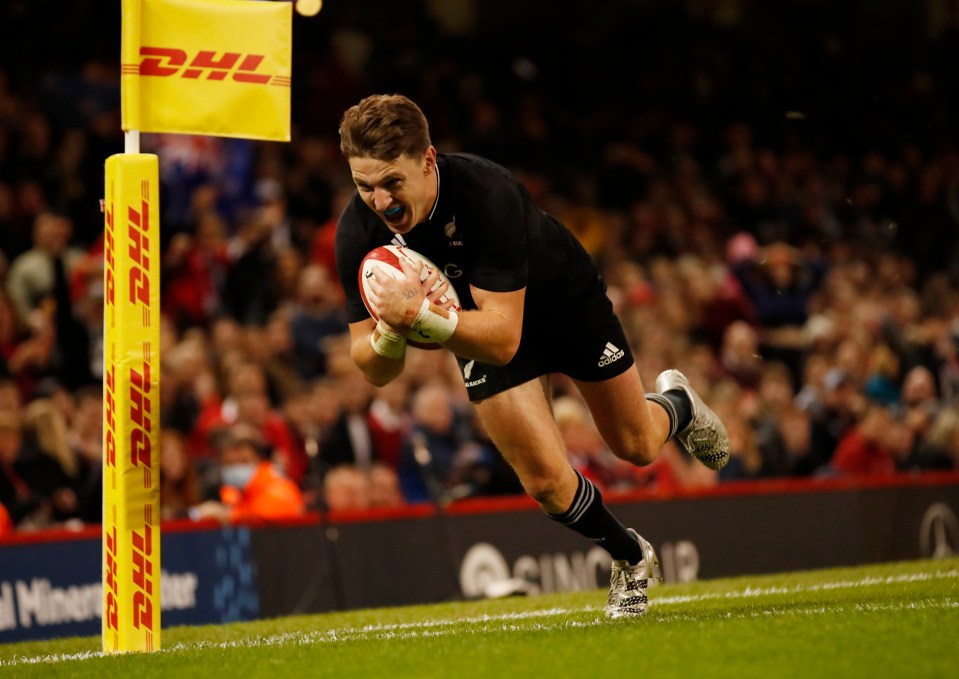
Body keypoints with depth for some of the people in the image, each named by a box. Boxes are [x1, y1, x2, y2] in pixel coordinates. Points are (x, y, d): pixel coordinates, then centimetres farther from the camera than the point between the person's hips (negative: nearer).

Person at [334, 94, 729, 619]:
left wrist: (422, 313, -58)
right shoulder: (358, 232, -30)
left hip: (568, 300, -2)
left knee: (637, 447, 15)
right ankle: (631, 560, 21)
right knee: (547, 482, -9)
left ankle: (675, 404, 53)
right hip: (478, 324, 2)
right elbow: (375, 371, -24)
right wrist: (391, 329, -46)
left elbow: (503, 338, -43)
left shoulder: (488, 194, -42)